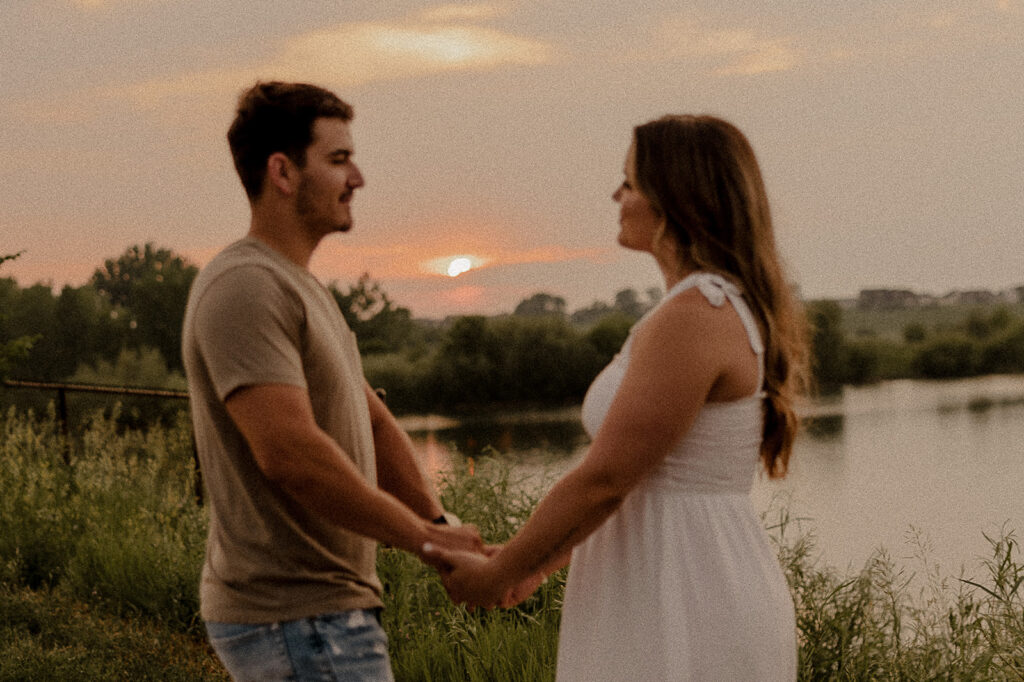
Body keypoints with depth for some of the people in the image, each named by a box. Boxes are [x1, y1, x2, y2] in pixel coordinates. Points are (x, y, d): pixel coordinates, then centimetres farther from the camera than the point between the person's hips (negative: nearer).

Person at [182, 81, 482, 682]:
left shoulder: (300, 287, 17)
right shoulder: (245, 287, -17)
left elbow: (373, 423, 16)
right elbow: (290, 453, -26)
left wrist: (442, 524, 3)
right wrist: (427, 538, -18)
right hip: (303, 621, -10)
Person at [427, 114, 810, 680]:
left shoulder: (692, 316, -19)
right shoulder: (734, 309, 13)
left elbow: (604, 478, -18)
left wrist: (497, 574, -6)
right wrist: (537, 564, 19)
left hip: (685, 624, -10)